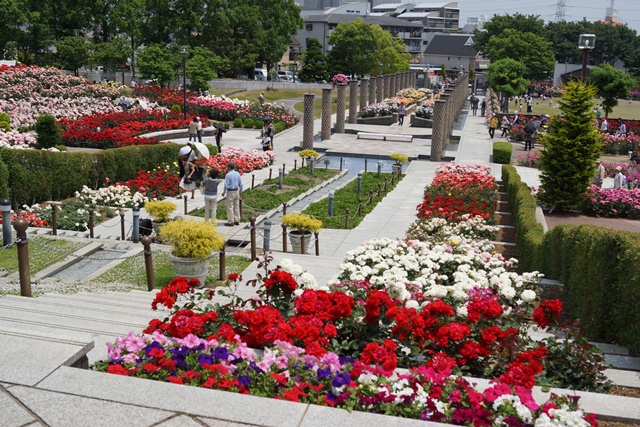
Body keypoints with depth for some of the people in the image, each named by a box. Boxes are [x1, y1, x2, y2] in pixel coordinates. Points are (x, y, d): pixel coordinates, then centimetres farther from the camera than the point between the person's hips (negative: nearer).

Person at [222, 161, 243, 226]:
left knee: (230, 207, 1)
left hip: (230, 192, -6)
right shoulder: (237, 174, 3)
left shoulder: (228, 175, -15)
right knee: (236, 207, 13)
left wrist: (224, 192, -3)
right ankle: (237, 221, 19)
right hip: (237, 191, 6)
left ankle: (230, 222, 4)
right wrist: (240, 192, 17)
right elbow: (240, 184, 6)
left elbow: (226, 185, -16)